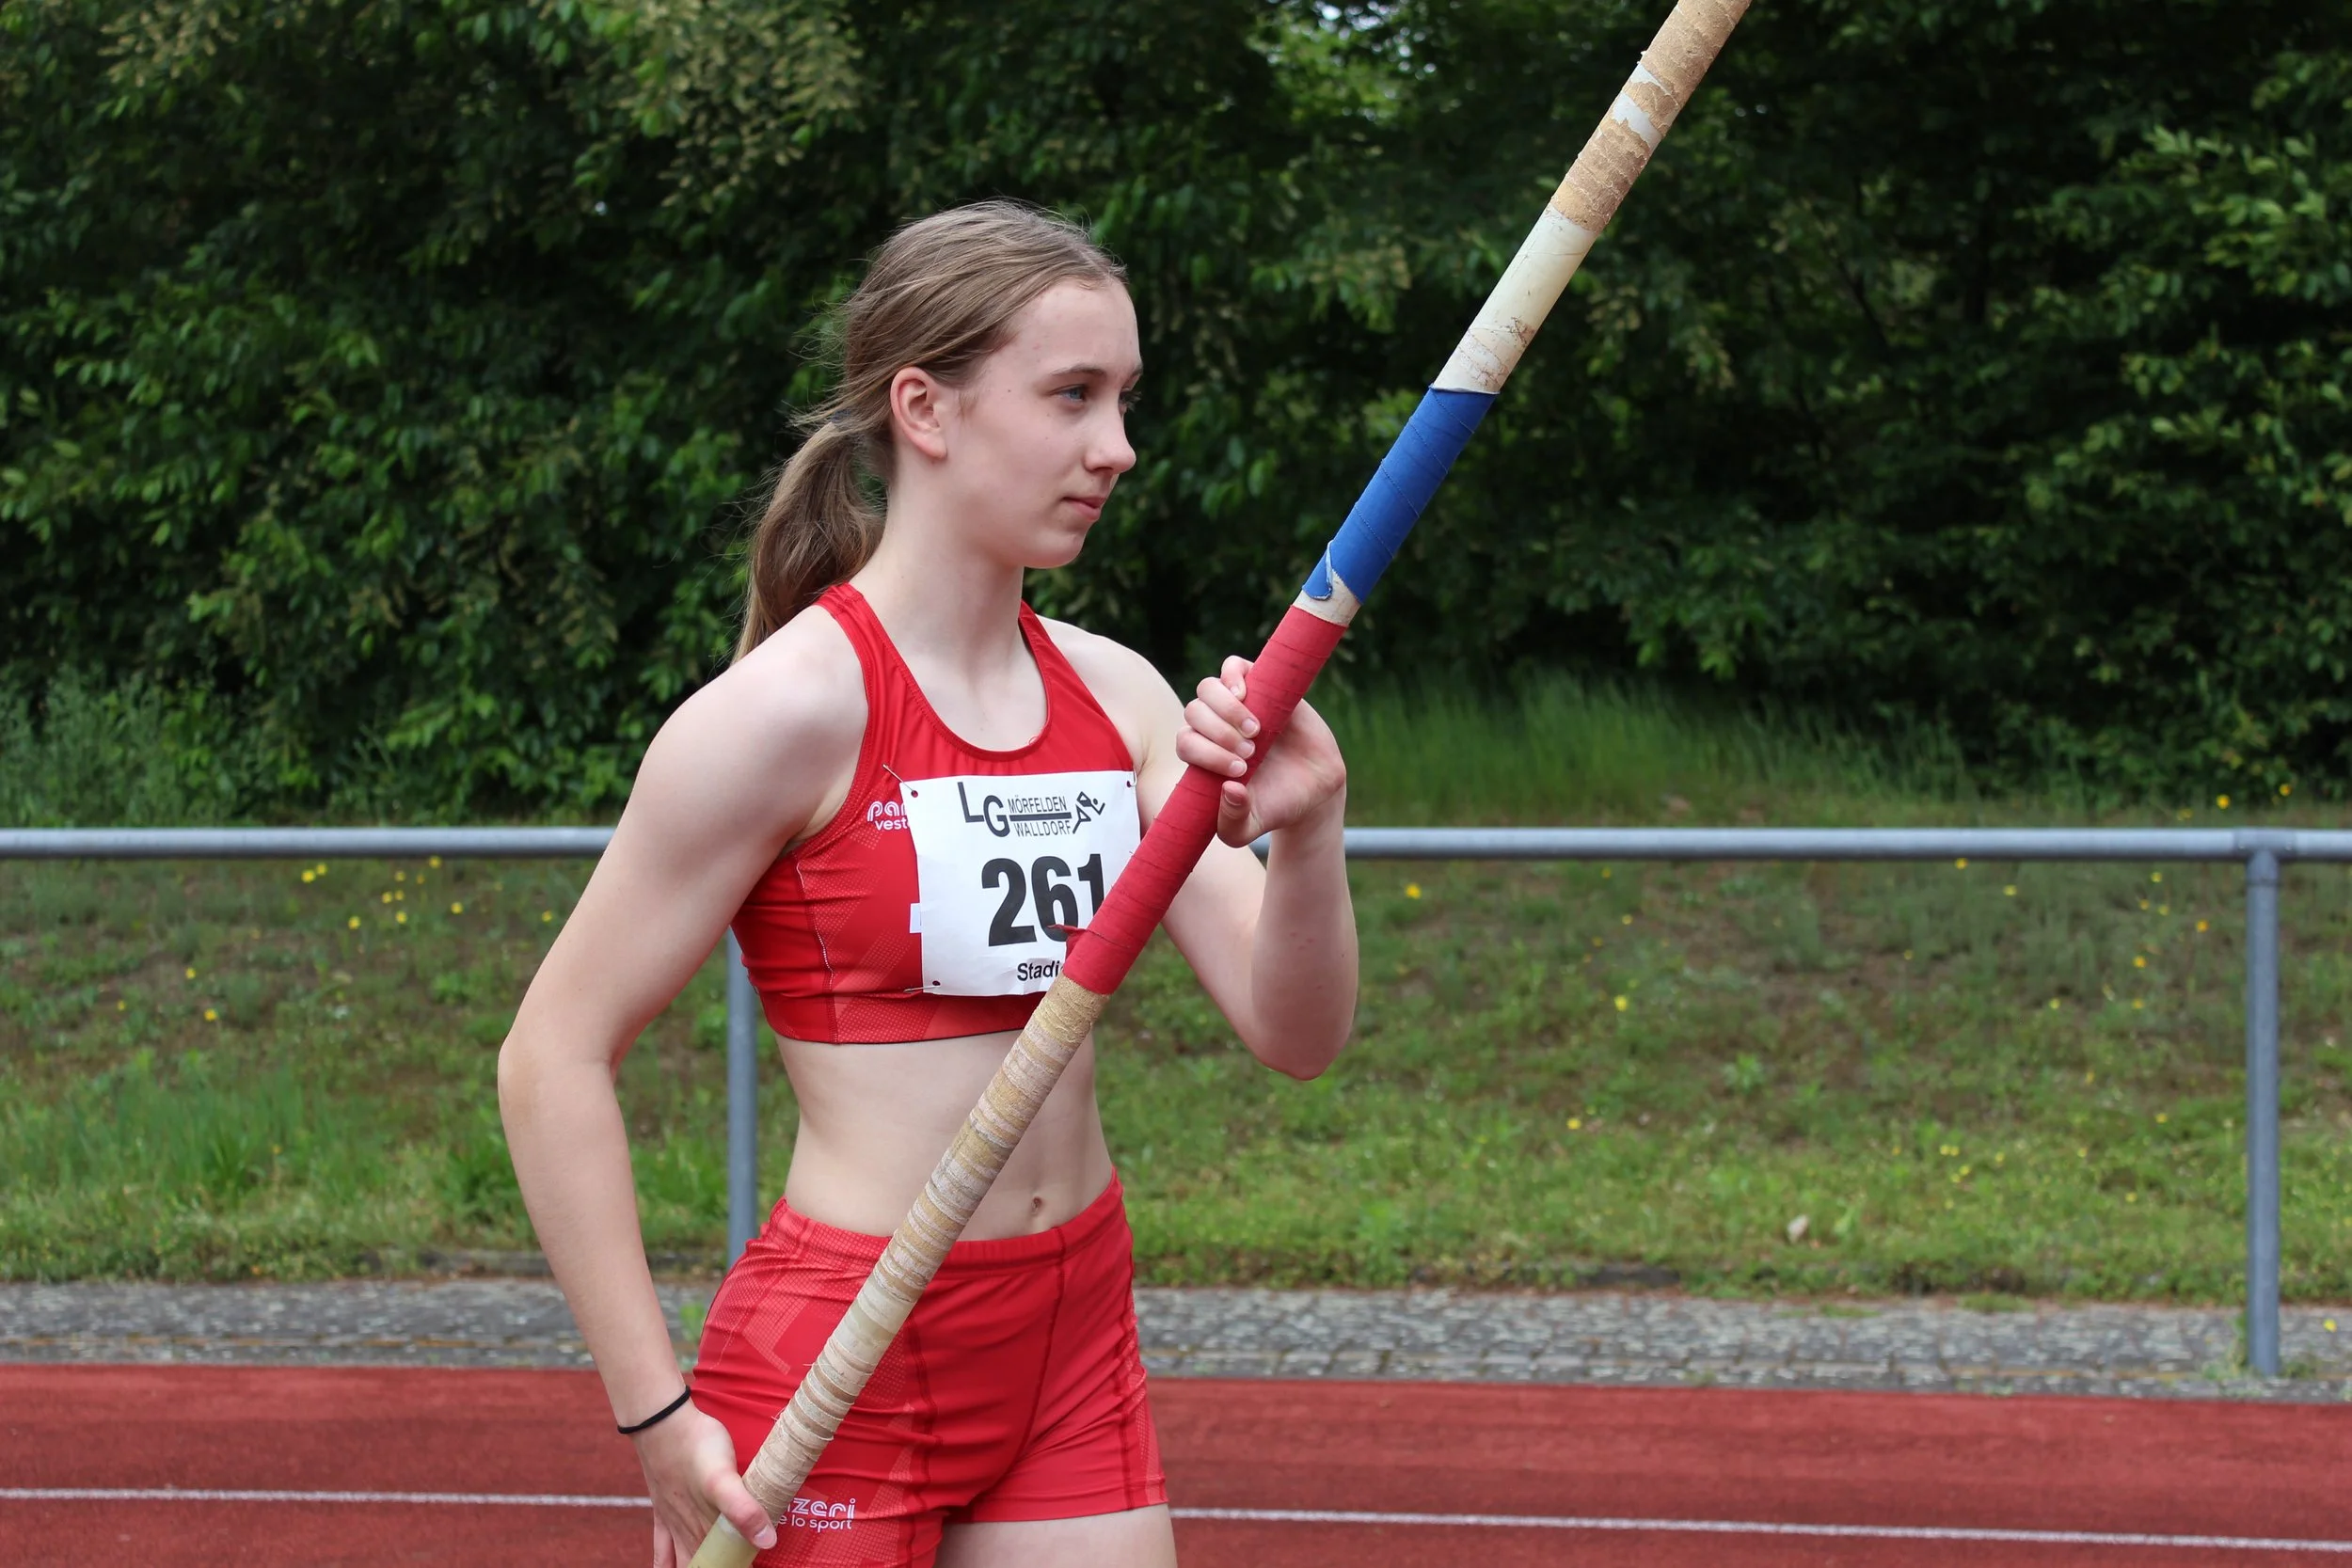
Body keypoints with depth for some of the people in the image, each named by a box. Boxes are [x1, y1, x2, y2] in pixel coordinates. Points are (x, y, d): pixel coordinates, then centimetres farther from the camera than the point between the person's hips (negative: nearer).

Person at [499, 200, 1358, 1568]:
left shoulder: (1116, 696, 5)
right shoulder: (794, 707, -13)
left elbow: (1295, 1033, 3)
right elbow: (553, 1059, -12)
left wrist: (1307, 836, -17)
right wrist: (657, 1413, -14)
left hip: (1077, 1344, 6)